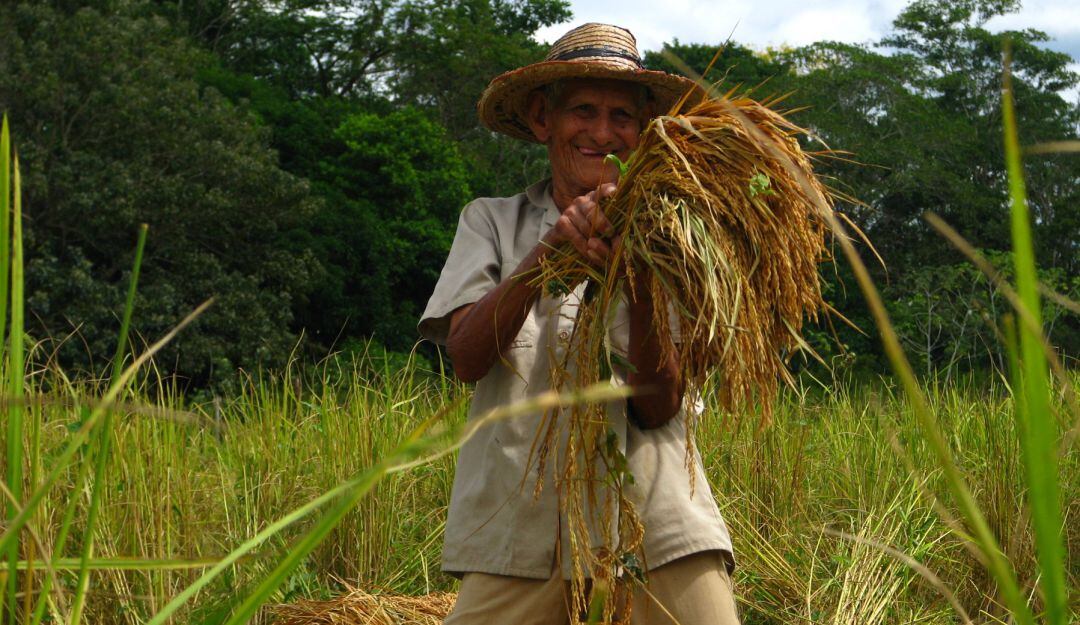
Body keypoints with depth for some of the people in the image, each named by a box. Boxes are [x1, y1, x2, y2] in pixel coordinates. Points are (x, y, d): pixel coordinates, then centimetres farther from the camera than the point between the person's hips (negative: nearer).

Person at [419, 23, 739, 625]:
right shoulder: (492, 221, 12)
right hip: (518, 522, 0)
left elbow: (660, 407, -2)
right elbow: (467, 357, -5)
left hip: (655, 511, 0)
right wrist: (543, 256, -20)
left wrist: (641, 290, -20)